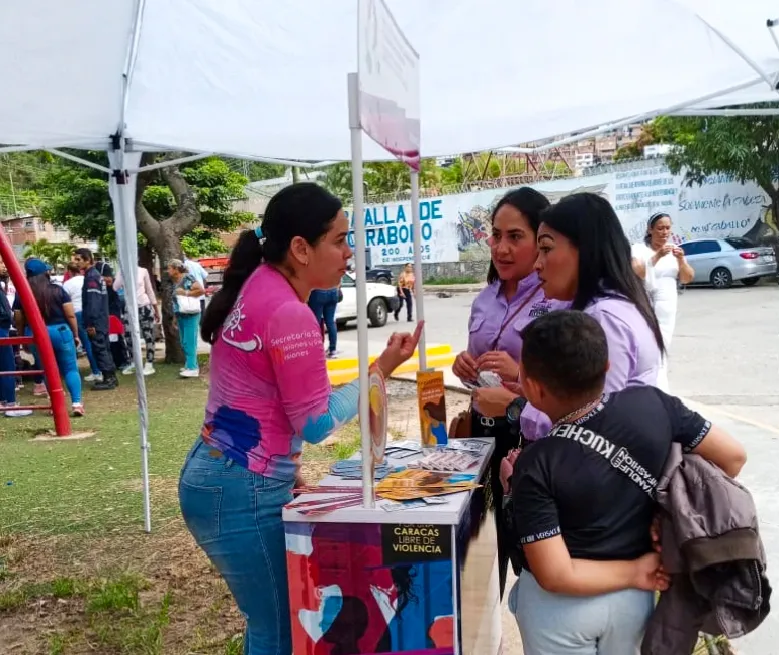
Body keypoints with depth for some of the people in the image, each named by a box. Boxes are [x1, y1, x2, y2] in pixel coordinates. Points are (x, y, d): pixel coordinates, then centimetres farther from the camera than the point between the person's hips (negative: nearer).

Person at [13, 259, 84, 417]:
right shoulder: (58, 290, -3)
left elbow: (19, 321, 2)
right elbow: (71, 315, -3)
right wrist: (75, 334, 8)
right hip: (60, 331, -1)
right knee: (71, 369, 4)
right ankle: (77, 403, -7)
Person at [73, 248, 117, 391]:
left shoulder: (91, 277, -14)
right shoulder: (95, 275, 16)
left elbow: (92, 302, -21)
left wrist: (91, 323, -22)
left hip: (96, 322, -10)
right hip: (101, 320, 10)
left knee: (99, 349, -6)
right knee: (104, 348, 13)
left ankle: (108, 379, -4)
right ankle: (111, 377, 19)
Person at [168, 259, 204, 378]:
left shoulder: (187, 278, -11)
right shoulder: (175, 282, 13)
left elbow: (201, 290, -18)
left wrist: (186, 293, -18)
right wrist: (175, 317, 17)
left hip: (190, 315, -8)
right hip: (181, 316, 8)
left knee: (190, 342, -8)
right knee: (184, 343, 12)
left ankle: (192, 368, -6)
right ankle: (192, 365, 21)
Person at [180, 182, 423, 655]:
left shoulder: (258, 287, 6)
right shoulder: (290, 315, -22)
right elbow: (316, 422, -15)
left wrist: (283, 467, 17)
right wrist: (382, 369, -8)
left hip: (218, 475, 10)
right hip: (244, 493, -10)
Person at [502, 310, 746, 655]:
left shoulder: (536, 466, -26)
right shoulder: (652, 403, -16)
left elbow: (555, 576, -26)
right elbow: (733, 456, -6)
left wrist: (634, 572, -13)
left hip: (560, 606, -4)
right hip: (633, 597, 5)